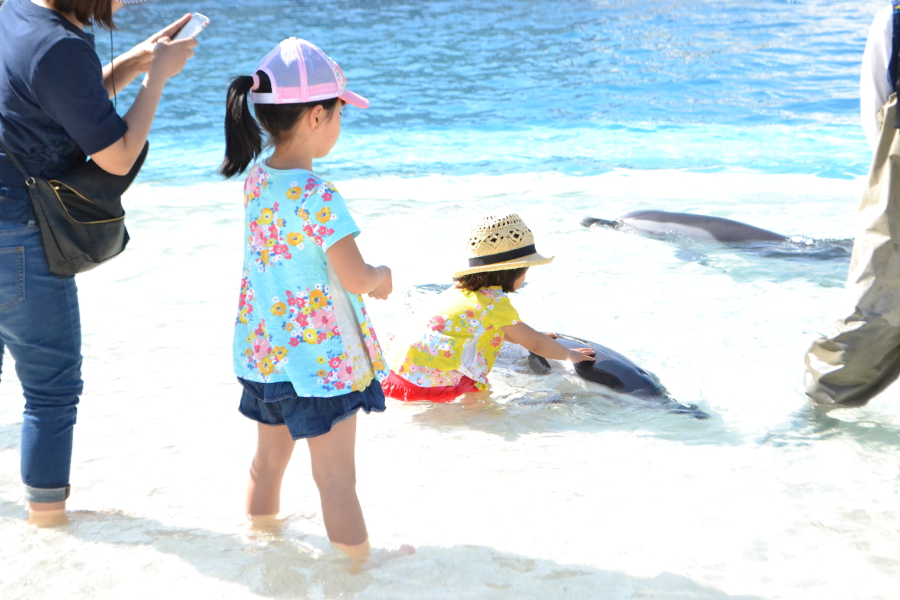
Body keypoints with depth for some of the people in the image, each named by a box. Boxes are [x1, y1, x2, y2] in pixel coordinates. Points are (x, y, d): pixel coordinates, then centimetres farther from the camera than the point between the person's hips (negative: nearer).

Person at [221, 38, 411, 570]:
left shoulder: (255, 178, 0)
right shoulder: (318, 196, -24)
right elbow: (356, 278, -24)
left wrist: (364, 274, 8)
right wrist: (383, 276, -2)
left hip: (263, 353, 8)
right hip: (322, 360, -8)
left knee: (268, 462, 23)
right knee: (337, 481, 3)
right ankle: (360, 566, 14)